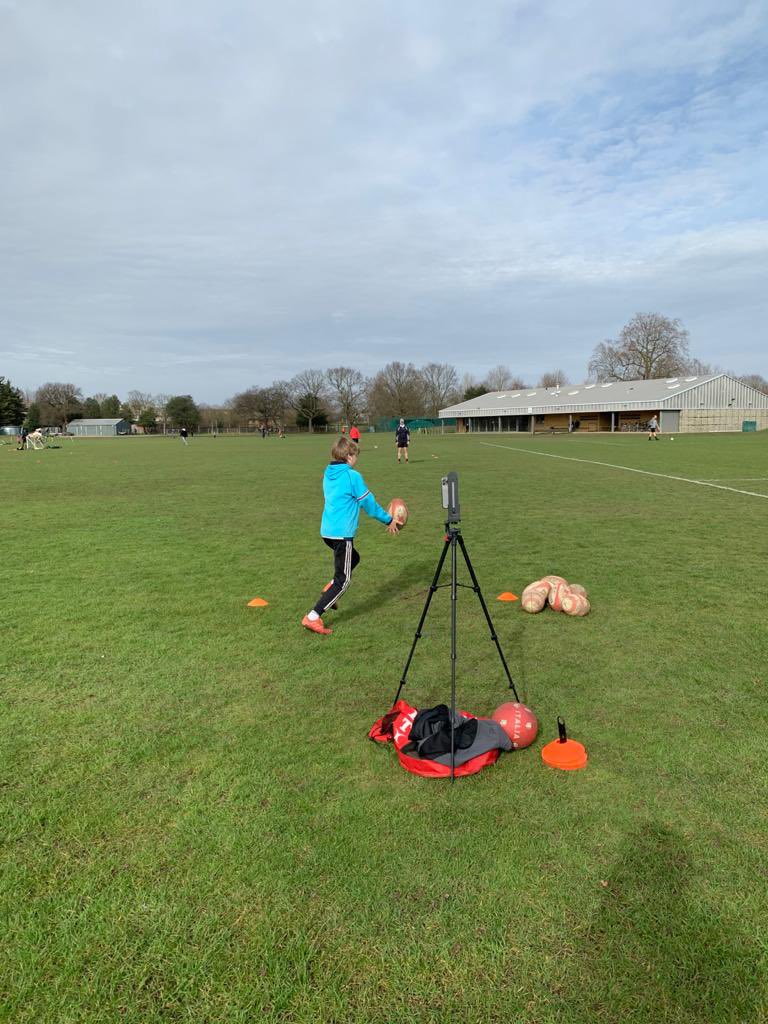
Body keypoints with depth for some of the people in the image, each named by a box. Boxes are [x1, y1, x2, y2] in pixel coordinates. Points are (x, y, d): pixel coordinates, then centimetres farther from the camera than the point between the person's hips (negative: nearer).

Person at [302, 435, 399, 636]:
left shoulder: (327, 475, 12)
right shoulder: (353, 476, -11)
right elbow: (368, 503, -5)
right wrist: (389, 520, 8)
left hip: (327, 531, 8)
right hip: (342, 534, -8)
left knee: (353, 558, 29)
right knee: (343, 580, 1)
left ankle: (330, 589, 16)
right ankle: (312, 617, -4)